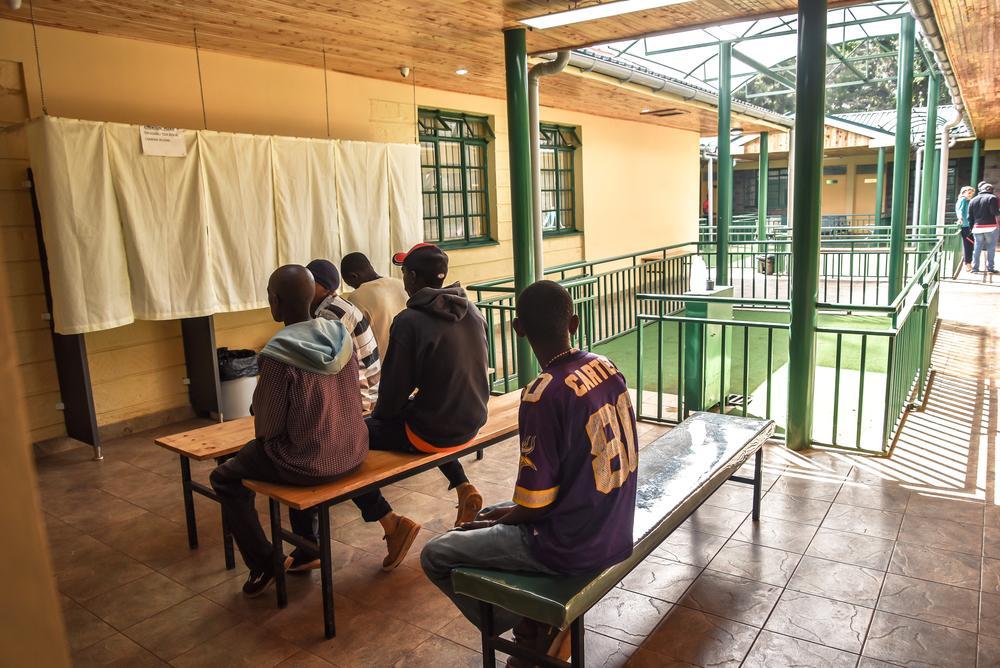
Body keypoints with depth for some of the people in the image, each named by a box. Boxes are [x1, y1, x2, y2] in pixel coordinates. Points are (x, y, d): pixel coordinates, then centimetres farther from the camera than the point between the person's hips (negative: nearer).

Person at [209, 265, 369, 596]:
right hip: (353, 451, 6)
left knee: (225, 479, 18)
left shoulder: (279, 354, -23)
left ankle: (263, 564, 20)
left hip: (312, 462, -6)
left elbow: (267, 427, -14)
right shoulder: (340, 334, -4)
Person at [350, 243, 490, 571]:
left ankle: (390, 522, 0)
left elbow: (394, 388, -14)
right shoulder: (471, 311, 1)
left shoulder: (409, 321, -19)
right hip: (472, 422, 7)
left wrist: (380, 413, 8)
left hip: (432, 433, -7)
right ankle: (463, 486, 24)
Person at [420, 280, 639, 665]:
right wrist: (510, 512, 14)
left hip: (572, 547, -8)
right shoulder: (607, 368, -2)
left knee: (436, 556, 6)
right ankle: (538, 624, 19)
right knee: (483, 517, 26)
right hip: (615, 534, 8)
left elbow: (534, 506, -20)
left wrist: (500, 520, 3)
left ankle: (533, 634, 13)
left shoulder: (542, 395, -26)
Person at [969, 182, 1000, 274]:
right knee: (991, 248, 4)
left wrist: (972, 227, 18)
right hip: (990, 227, -4)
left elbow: (970, 217, 11)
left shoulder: (973, 200, 10)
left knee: (977, 248, 9)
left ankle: (975, 268, 9)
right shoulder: (992, 197, -6)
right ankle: (990, 268, 5)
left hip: (977, 227, 4)